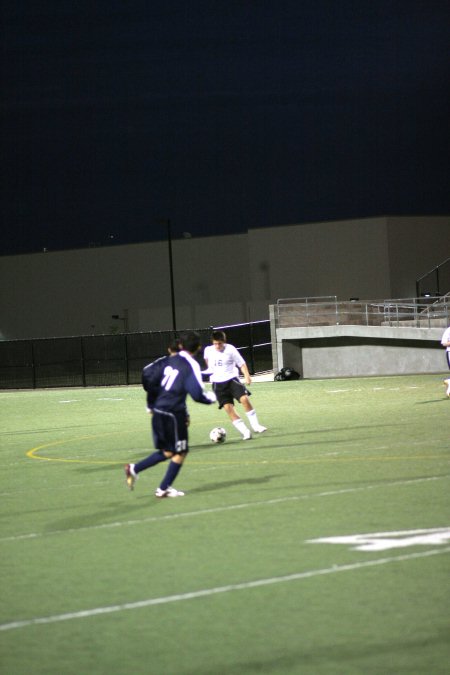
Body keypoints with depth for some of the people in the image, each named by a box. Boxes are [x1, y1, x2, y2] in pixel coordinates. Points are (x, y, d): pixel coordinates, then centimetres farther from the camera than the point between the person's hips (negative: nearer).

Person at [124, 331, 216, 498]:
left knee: (167, 451, 21)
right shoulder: (191, 366, -11)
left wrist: (152, 402, 17)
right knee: (180, 452, 9)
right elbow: (197, 394, -18)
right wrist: (211, 397, 4)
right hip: (174, 413, -7)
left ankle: (134, 469, 15)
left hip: (159, 411, 7)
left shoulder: (168, 360, 8)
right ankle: (163, 489, 13)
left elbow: (147, 374, 7)